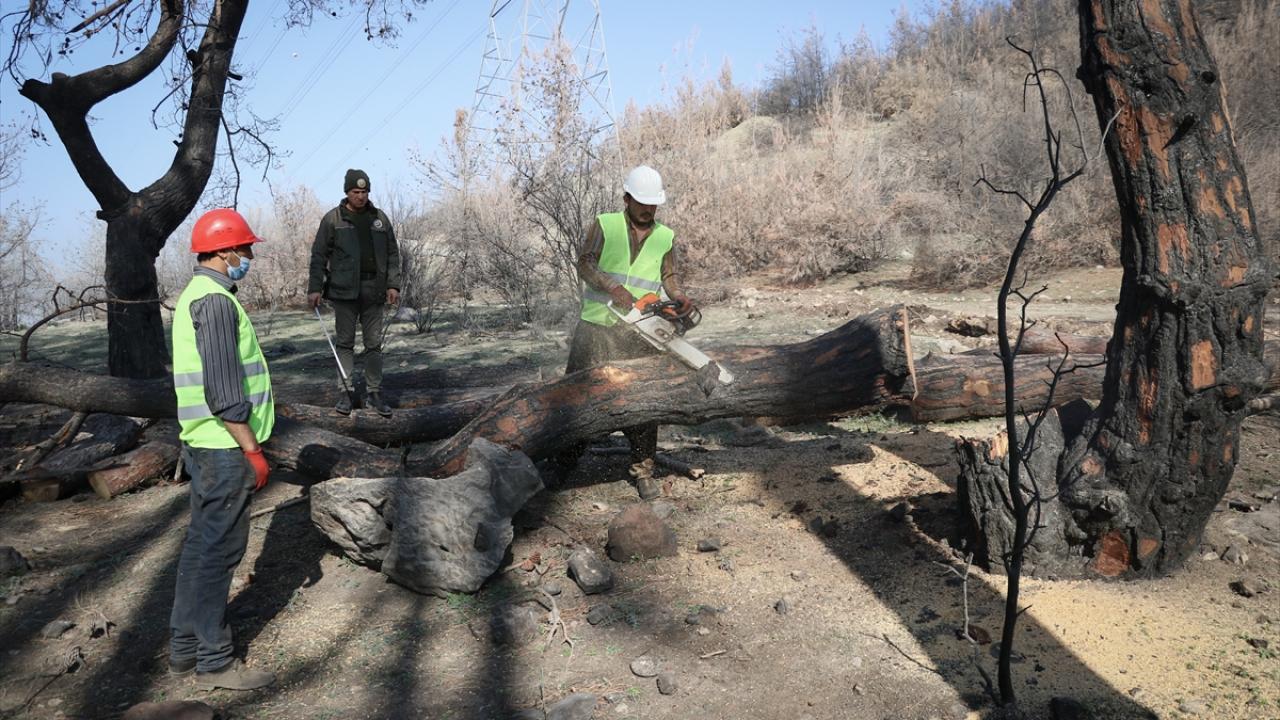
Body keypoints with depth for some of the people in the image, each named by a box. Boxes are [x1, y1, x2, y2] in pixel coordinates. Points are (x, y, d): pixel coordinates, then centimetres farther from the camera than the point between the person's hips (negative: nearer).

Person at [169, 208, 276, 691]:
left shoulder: (193, 296, 15)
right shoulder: (216, 302, -18)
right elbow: (224, 392, -23)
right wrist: (253, 452, -17)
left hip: (203, 444, 11)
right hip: (224, 448, -11)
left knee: (202, 543, 17)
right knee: (219, 548, -2)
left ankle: (185, 647, 28)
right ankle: (213, 661, 7)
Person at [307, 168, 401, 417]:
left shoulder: (380, 218, 11)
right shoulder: (333, 219, 2)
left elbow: (392, 253, 12)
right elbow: (319, 255, 1)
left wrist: (393, 285, 3)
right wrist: (315, 287, -5)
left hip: (373, 291, 2)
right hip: (344, 290, -2)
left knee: (374, 343, 4)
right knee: (345, 342, 2)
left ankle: (375, 392, 10)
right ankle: (345, 391, 9)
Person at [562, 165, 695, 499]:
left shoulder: (666, 238, 11)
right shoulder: (604, 225, 4)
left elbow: (669, 276, 14)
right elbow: (585, 263, -6)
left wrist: (679, 297, -8)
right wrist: (613, 287, -21)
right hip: (597, 324, -1)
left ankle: (643, 470, 8)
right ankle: (567, 456, 21)